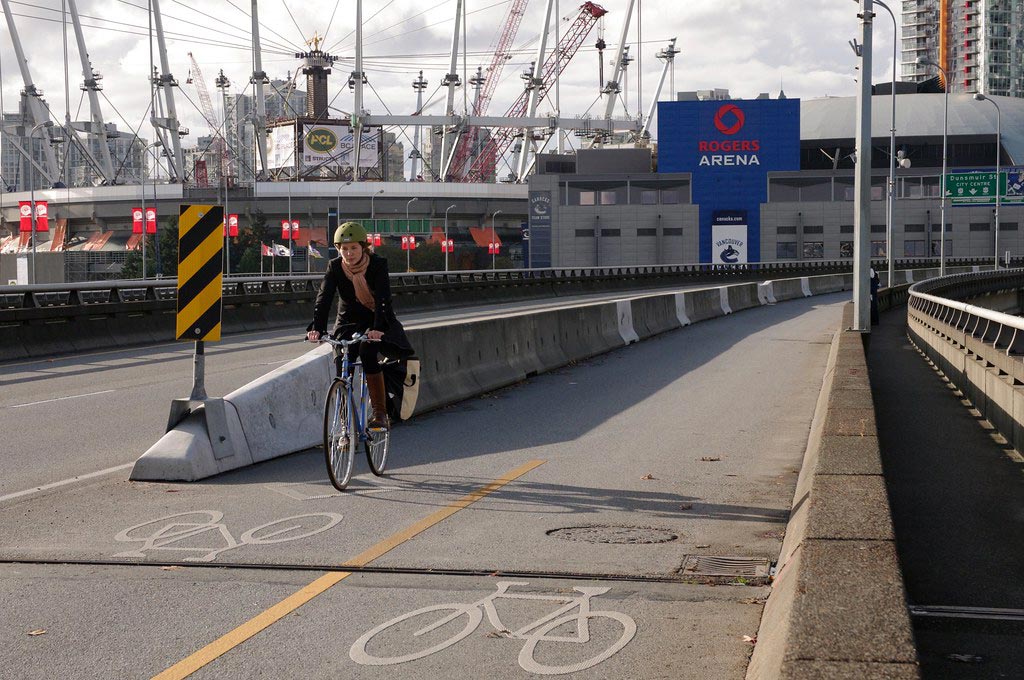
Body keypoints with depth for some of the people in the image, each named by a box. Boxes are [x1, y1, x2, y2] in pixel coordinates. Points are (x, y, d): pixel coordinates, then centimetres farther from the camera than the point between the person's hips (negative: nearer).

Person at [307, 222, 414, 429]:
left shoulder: (378, 264, -17)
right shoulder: (335, 267, -9)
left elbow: (383, 298, -30)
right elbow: (324, 298, -21)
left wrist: (378, 328, -46)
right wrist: (317, 328, -38)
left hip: (377, 324, -3)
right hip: (348, 324, 3)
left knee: (368, 350, -31)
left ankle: (380, 413, -26)